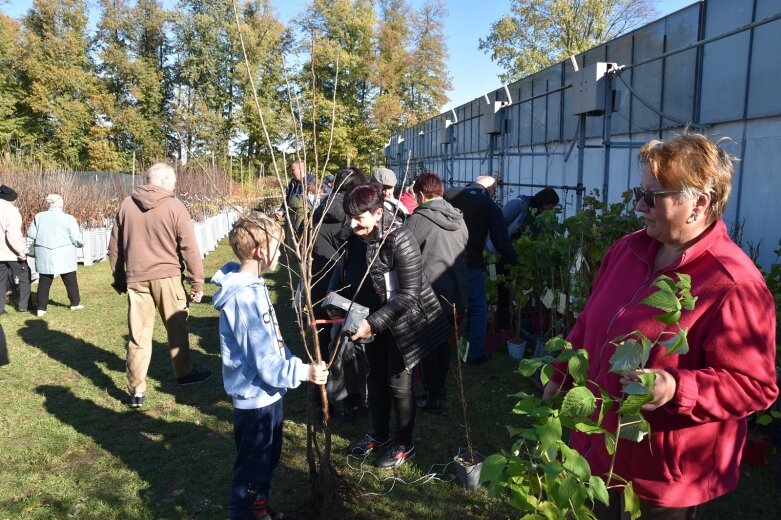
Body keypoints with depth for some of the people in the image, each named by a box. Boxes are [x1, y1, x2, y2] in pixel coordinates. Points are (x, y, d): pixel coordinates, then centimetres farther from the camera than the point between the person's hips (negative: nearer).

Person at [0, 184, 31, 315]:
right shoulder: (11, 211, -18)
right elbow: (13, 234, -27)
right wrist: (22, 251, -19)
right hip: (11, 253, -6)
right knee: (24, 277, 11)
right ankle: (24, 305, 15)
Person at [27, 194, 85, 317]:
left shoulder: (39, 217, 3)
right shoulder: (68, 219, -9)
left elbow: (31, 233, 7)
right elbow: (77, 239, -8)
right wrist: (80, 243, 14)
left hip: (44, 256, 3)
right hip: (63, 256, -3)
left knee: (44, 282, 9)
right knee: (70, 280, 12)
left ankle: (41, 308, 6)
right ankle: (75, 303, 21)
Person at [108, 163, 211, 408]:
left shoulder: (127, 204, 5)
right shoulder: (174, 206, -8)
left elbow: (114, 246, 11)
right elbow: (189, 248, -9)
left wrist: (119, 278, 21)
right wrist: (197, 282, -2)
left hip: (136, 278, 3)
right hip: (167, 276, -3)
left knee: (138, 334, 7)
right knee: (177, 328, 15)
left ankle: (136, 390, 10)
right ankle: (184, 373, 30)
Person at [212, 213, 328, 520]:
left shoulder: (251, 285, 3)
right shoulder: (245, 297, -28)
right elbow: (264, 360, -26)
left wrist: (295, 363, 12)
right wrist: (303, 371, -23)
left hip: (266, 392, 10)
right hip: (256, 395, -10)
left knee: (268, 458, 26)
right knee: (252, 465, 11)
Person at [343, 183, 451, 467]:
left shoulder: (400, 240, -28)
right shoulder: (360, 238, -7)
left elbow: (409, 294, -26)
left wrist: (373, 323, -30)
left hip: (406, 319, -7)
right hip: (375, 317, 7)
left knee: (399, 383, 4)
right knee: (376, 377, 18)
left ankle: (404, 445, 26)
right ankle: (379, 434, 40)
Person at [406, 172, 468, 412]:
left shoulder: (418, 219, -16)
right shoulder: (459, 219, 5)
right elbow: (463, 254, 12)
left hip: (429, 295, -6)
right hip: (456, 293, 6)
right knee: (443, 343, 19)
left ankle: (432, 397, 16)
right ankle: (440, 390, 32)